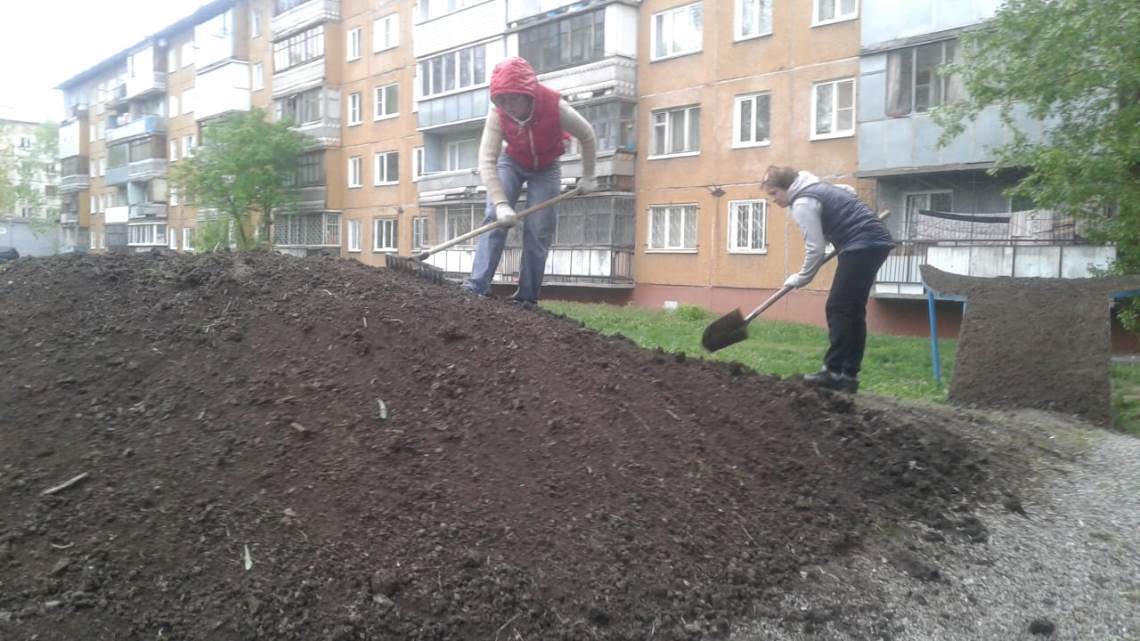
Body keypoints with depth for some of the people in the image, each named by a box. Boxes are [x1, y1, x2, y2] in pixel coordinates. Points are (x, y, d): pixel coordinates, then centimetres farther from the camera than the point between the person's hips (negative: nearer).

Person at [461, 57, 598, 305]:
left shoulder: (556, 107, -34)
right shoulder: (497, 115, -30)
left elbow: (587, 137, -17)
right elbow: (487, 161, -34)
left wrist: (588, 177, -8)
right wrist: (501, 203, -44)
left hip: (546, 168, 0)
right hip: (512, 163, 1)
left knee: (538, 232, -8)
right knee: (495, 218, -18)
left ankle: (527, 296, -1)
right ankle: (477, 286, -20)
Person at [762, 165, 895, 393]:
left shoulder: (802, 203, -11)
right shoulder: (816, 187, 19)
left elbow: (815, 249, -14)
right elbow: (848, 191, 35)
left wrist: (801, 278, -1)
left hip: (862, 246, -10)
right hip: (877, 241, 10)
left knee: (838, 308, -8)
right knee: (853, 310, 9)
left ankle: (834, 371, -8)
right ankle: (849, 374, 10)